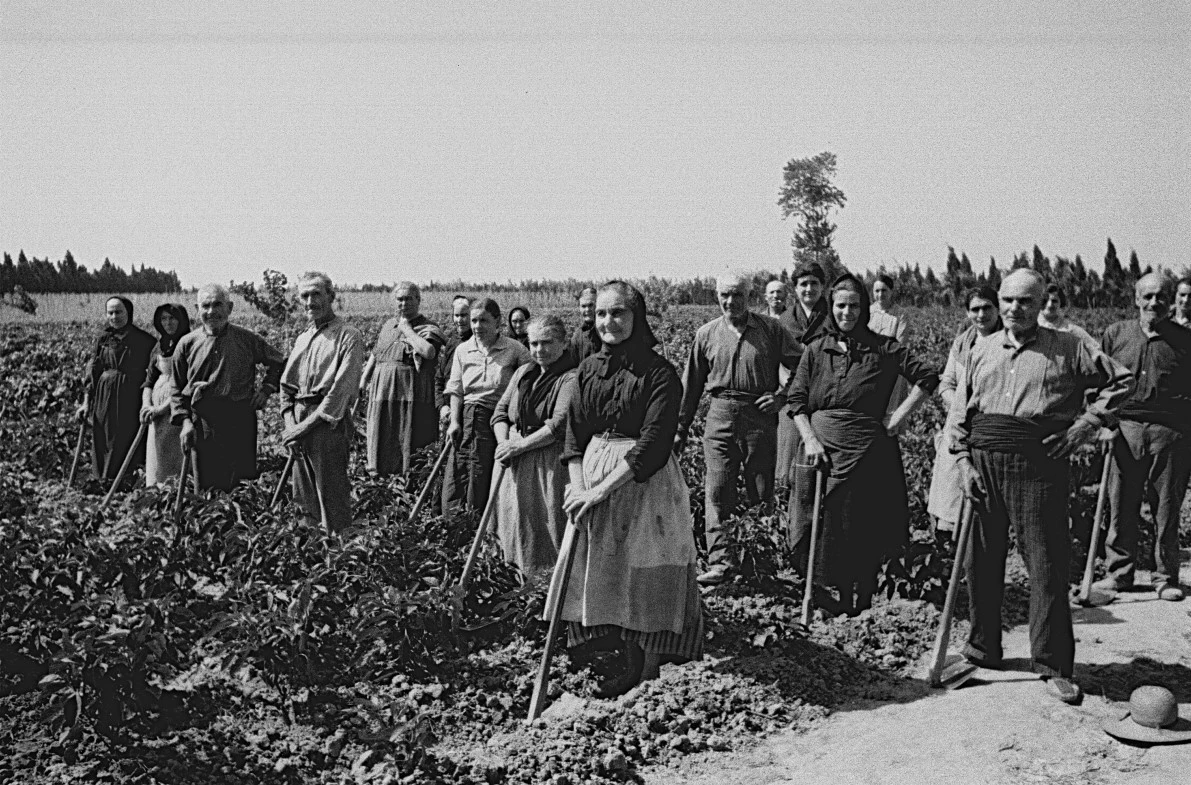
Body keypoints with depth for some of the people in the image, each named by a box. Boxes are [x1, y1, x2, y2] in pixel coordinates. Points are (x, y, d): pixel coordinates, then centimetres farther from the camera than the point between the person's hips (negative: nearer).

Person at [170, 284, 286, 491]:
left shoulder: (247, 340, 3)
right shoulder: (187, 343, 5)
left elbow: (279, 363, 17)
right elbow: (176, 388, 10)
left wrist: (266, 389, 4)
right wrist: (185, 421, -1)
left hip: (240, 420, -1)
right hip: (202, 422, 1)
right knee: (205, 485, 2)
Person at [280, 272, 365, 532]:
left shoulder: (348, 337, -6)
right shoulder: (302, 339, 18)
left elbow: (342, 389, -14)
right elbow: (286, 385, 19)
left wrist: (306, 425, -15)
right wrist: (290, 423, 2)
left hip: (328, 425, -7)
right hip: (299, 427, 7)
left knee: (332, 503, -6)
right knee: (303, 500, 12)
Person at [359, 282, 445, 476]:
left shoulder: (428, 328, -1)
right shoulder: (388, 325, 18)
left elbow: (428, 351, -22)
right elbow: (374, 355, 28)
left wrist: (407, 329, -11)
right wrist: (363, 379, 21)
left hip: (412, 397, -6)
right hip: (382, 393, 6)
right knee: (381, 443, 7)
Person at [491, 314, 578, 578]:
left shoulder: (571, 378, -10)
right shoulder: (523, 373, 14)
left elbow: (560, 424, -20)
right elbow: (501, 411, 13)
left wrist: (520, 445, -17)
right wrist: (504, 442, -6)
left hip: (551, 464, -7)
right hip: (515, 465, 7)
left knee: (549, 525, -6)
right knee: (517, 521, 12)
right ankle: (523, 576, 25)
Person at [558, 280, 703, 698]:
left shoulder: (659, 372, -11)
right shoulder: (589, 369, 7)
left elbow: (653, 443, -18)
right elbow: (575, 433, 7)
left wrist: (602, 489, -21)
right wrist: (577, 487, -7)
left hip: (645, 480, -6)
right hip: (594, 472, 6)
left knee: (647, 576, 0)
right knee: (605, 571, 10)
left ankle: (651, 667, 12)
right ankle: (630, 664, 22)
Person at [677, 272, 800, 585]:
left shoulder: (770, 330, 2)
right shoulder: (706, 334, 8)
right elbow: (691, 386, 13)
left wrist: (781, 395, -6)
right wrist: (680, 430, 12)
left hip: (760, 416, -1)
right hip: (720, 417, 1)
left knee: (761, 492, 5)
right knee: (716, 491, -8)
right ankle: (720, 561, -9)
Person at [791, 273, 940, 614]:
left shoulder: (883, 348, 1)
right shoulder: (816, 350, 7)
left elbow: (928, 377, 0)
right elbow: (797, 400, 5)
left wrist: (898, 417, -5)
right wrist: (810, 439, -8)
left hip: (867, 450, -2)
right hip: (821, 447, 2)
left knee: (864, 523, 2)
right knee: (823, 521, 3)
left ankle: (862, 596, 16)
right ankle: (826, 589, 16)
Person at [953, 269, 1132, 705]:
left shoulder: (1069, 348, 4)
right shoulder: (982, 349, 13)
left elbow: (1121, 380, 8)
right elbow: (960, 411, 13)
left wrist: (1085, 425, -1)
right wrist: (964, 460, 2)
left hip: (1040, 464, -3)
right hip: (983, 461, 3)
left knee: (1046, 564, -2)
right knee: (980, 562, 9)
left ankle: (1054, 665, 6)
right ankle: (982, 648, 24)